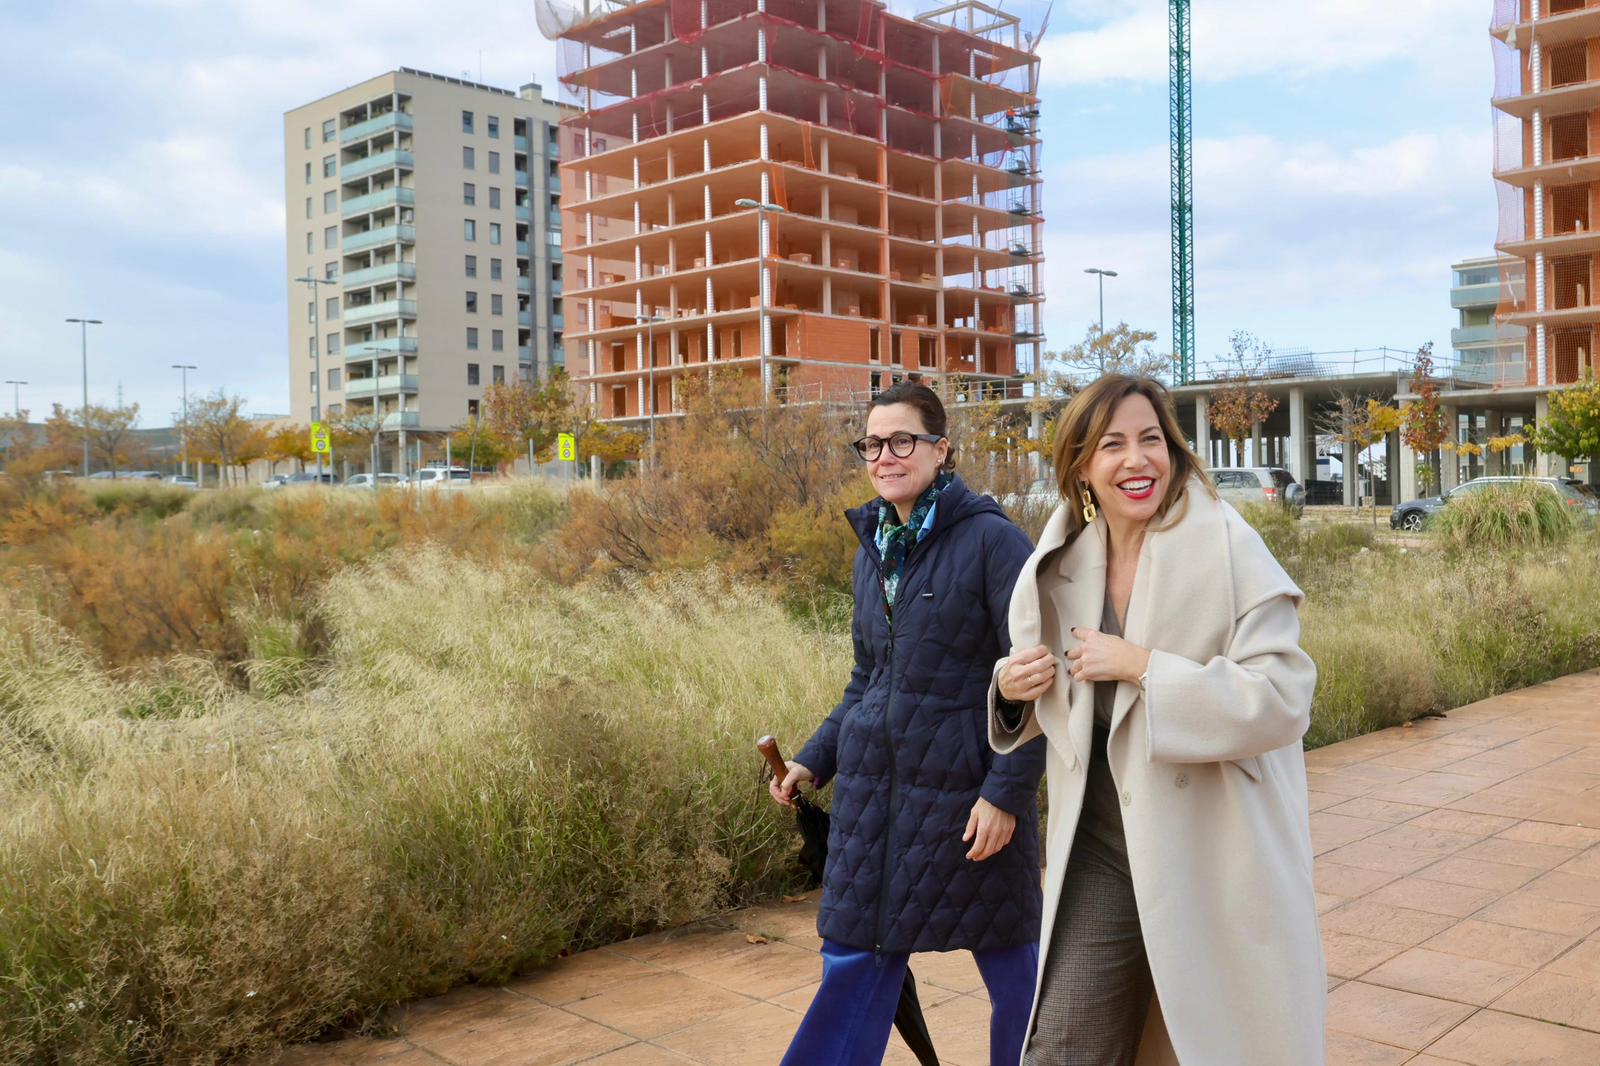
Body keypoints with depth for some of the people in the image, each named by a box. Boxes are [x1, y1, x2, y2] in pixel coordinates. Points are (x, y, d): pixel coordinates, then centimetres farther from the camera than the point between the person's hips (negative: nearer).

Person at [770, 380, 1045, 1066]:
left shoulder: (991, 540, -10)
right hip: (873, 782, 6)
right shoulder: (874, 548, 10)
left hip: (968, 789, -6)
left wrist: (1007, 790, -16)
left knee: (1011, 962, 10)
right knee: (854, 963, 11)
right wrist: (815, 759, 12)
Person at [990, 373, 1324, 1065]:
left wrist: (1141, 665, -23)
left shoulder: (1228, 552, -13)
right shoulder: (1063, 567, 2)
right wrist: (1013, 688, -5)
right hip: (1102, 854, 4)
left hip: (1214, 862, -4)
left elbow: (1284, 700, -21)